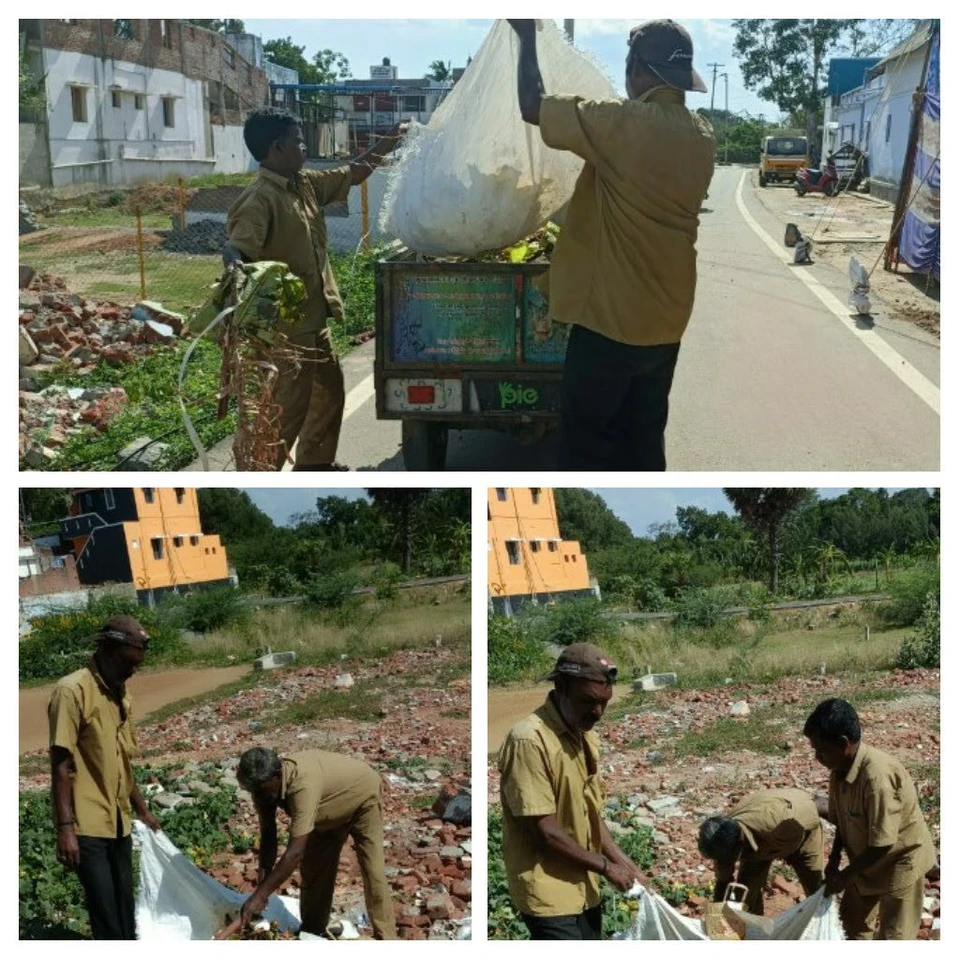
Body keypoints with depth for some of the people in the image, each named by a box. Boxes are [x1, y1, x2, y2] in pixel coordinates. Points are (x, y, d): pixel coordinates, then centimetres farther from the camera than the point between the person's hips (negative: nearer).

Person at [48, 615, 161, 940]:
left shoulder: (119, 694, 10)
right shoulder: (72, 691, -15)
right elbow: (60, 764, -17)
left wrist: (141, 809, 24)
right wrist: (65, 827, -20)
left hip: (118, 822, 8)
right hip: (87, 826, -8)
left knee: (125, 908, 13)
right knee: (106, 914, -6)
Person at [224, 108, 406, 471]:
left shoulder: (306, 185, 7)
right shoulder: (260, 200, -21)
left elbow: (353, 173, 22)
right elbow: (235, 250, -35)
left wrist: (391, 140, 23)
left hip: (313, 318, 10)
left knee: (330, 388, 24)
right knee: (288, 406, -8)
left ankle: (315, 463, 41)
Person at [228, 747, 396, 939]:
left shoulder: (303, 784, -46)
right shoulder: (264, 784, -23)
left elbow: (295, 853, -47)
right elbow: (268, 835, -11)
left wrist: (259, 896, -45)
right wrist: (262, 885, -21)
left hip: (361, 797, -7)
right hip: (331, 808, 7)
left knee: (373, 873, -12)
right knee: (313, 869, 6)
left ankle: (385, 940, -6)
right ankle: (312, 932, 21)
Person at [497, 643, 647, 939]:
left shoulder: (586, 738, 9)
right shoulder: (529, 740, -20)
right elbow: (543, 831, -21)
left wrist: (623, 863, 3)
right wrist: (606, 866, -13)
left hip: (583, 888, 9)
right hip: (547, 893, -9)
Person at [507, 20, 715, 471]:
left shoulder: (624, 123, -18)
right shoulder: (702, 136, 4)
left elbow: (532, 107, -12)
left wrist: (527, 35, 1)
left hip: (610, 322, -7)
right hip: (666, 323, 7)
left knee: (586, 446, 4)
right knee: (644, 441, 15)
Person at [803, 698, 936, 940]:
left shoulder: (877, 776, -36)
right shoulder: (840, 769, -10)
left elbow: (882, 843, -31)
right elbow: (842, 820, 6)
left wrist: (845, 876, -23)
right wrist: (834, 859, -4)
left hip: (899, 860, -8)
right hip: (866, 860, 8)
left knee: (893, 938, -1)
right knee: (853, 920, 22)